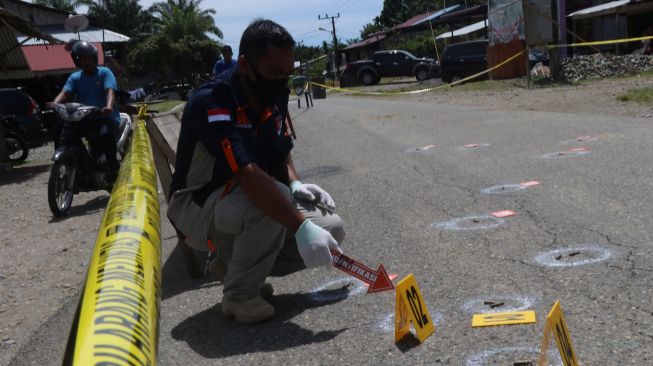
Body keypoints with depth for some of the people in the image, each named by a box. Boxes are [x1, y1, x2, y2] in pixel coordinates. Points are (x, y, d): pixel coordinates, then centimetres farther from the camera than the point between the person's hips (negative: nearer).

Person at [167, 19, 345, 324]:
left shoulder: (275, 96, -4)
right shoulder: (210, 102, -28)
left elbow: (282, 153, 10)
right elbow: (248, 174, -40)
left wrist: (295, 184, -11)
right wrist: (302, 226, -45)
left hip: (251, 204, 8)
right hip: (198, 208, -7)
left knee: (331, 228, -7)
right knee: (271, 201, -36)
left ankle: (231, 263, 9)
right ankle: (239, 294, -13)